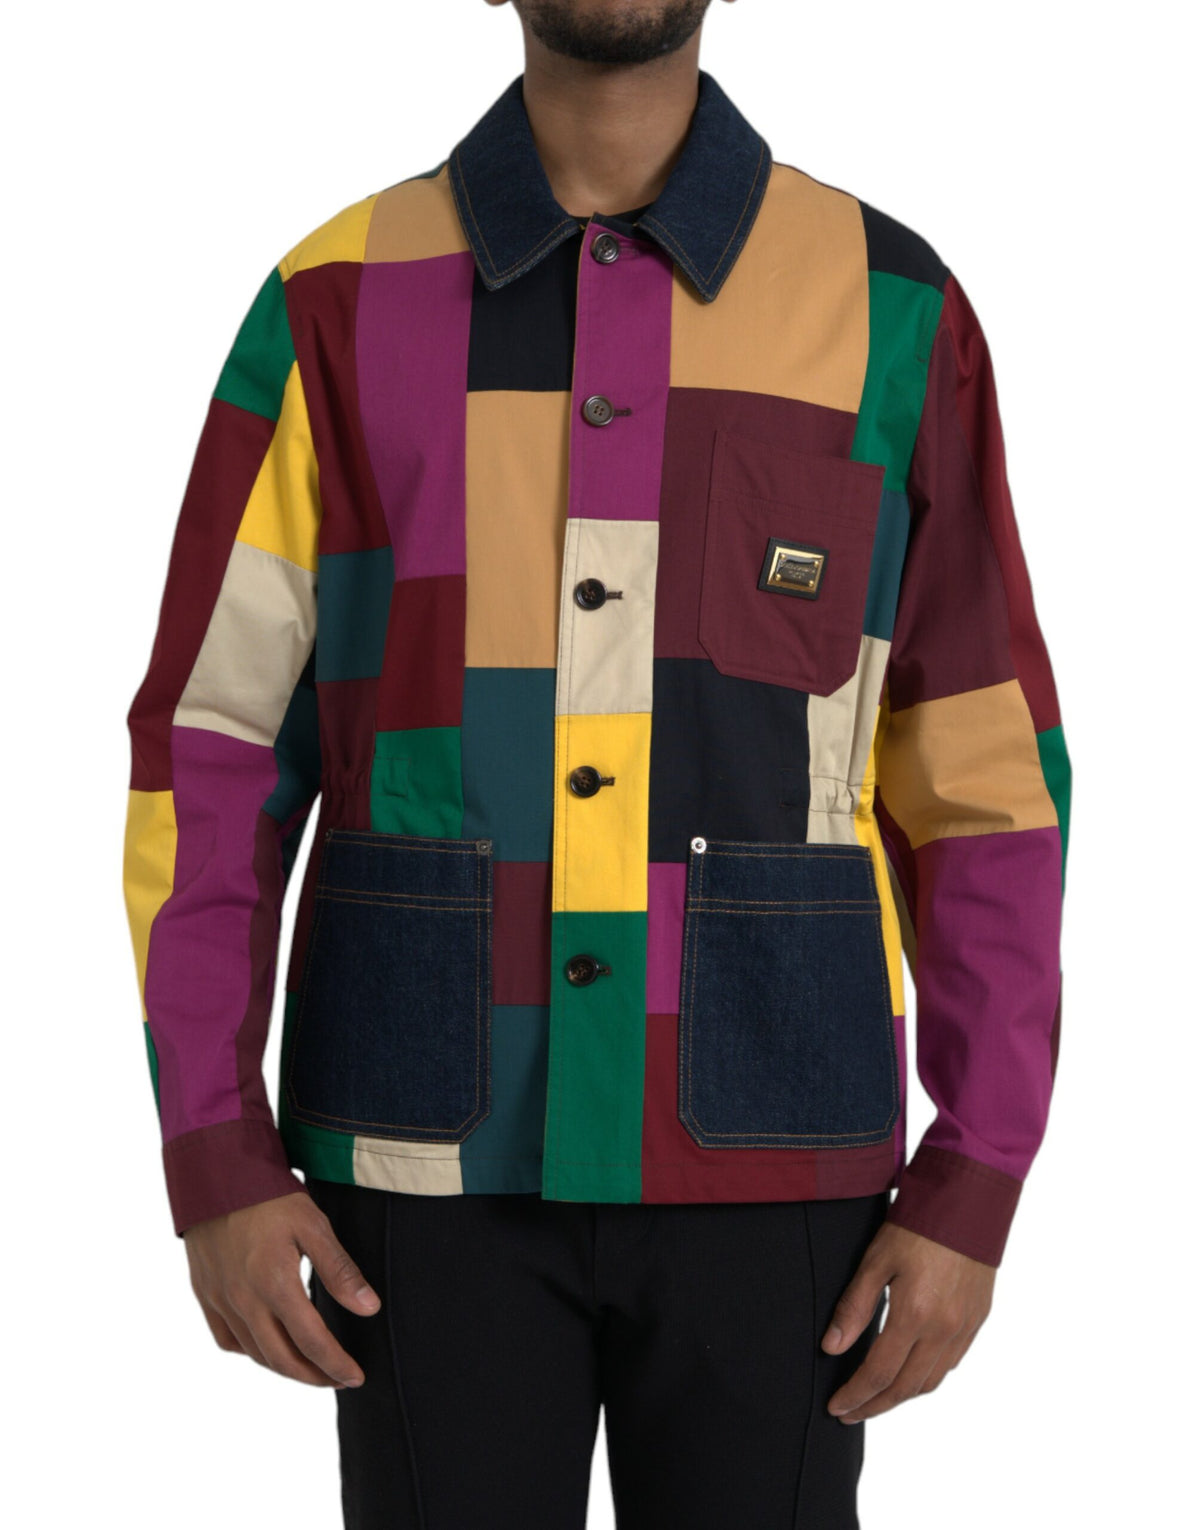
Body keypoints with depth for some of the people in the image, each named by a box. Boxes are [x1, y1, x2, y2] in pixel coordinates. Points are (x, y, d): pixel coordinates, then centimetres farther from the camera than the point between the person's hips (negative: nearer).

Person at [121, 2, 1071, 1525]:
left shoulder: (889, 307, 0)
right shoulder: (337, 305, 1)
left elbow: (985, 775, 0)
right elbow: (209, 753, 1)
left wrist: (974, 1189, -5)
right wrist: (214, 1164, -6)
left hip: (760, 1152, 0)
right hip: (437, 1148, 0)